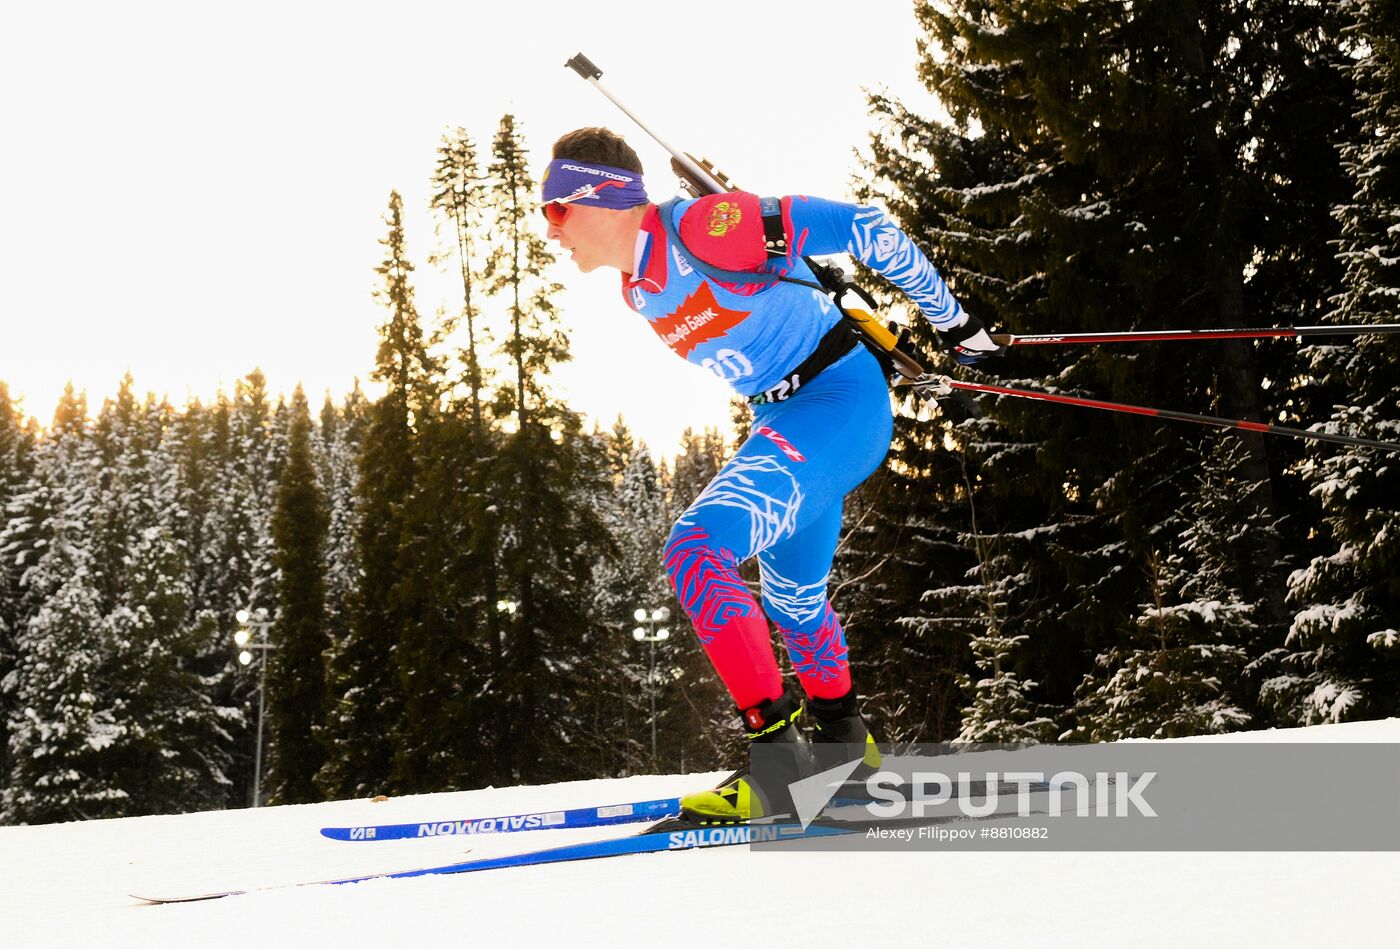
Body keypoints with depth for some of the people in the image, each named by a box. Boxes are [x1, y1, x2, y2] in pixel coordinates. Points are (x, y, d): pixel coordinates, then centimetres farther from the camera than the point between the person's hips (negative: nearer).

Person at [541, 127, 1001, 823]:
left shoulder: (702, 226, -22)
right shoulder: (637, 288, 6)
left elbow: (859, 227, -19)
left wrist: (950, 318, -13)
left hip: (840, 401, -10)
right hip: (784, 420, 10)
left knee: (694, 551, -24)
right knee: (791, 599, 25)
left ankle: (780, 758, -23)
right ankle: (844, 747, 48)